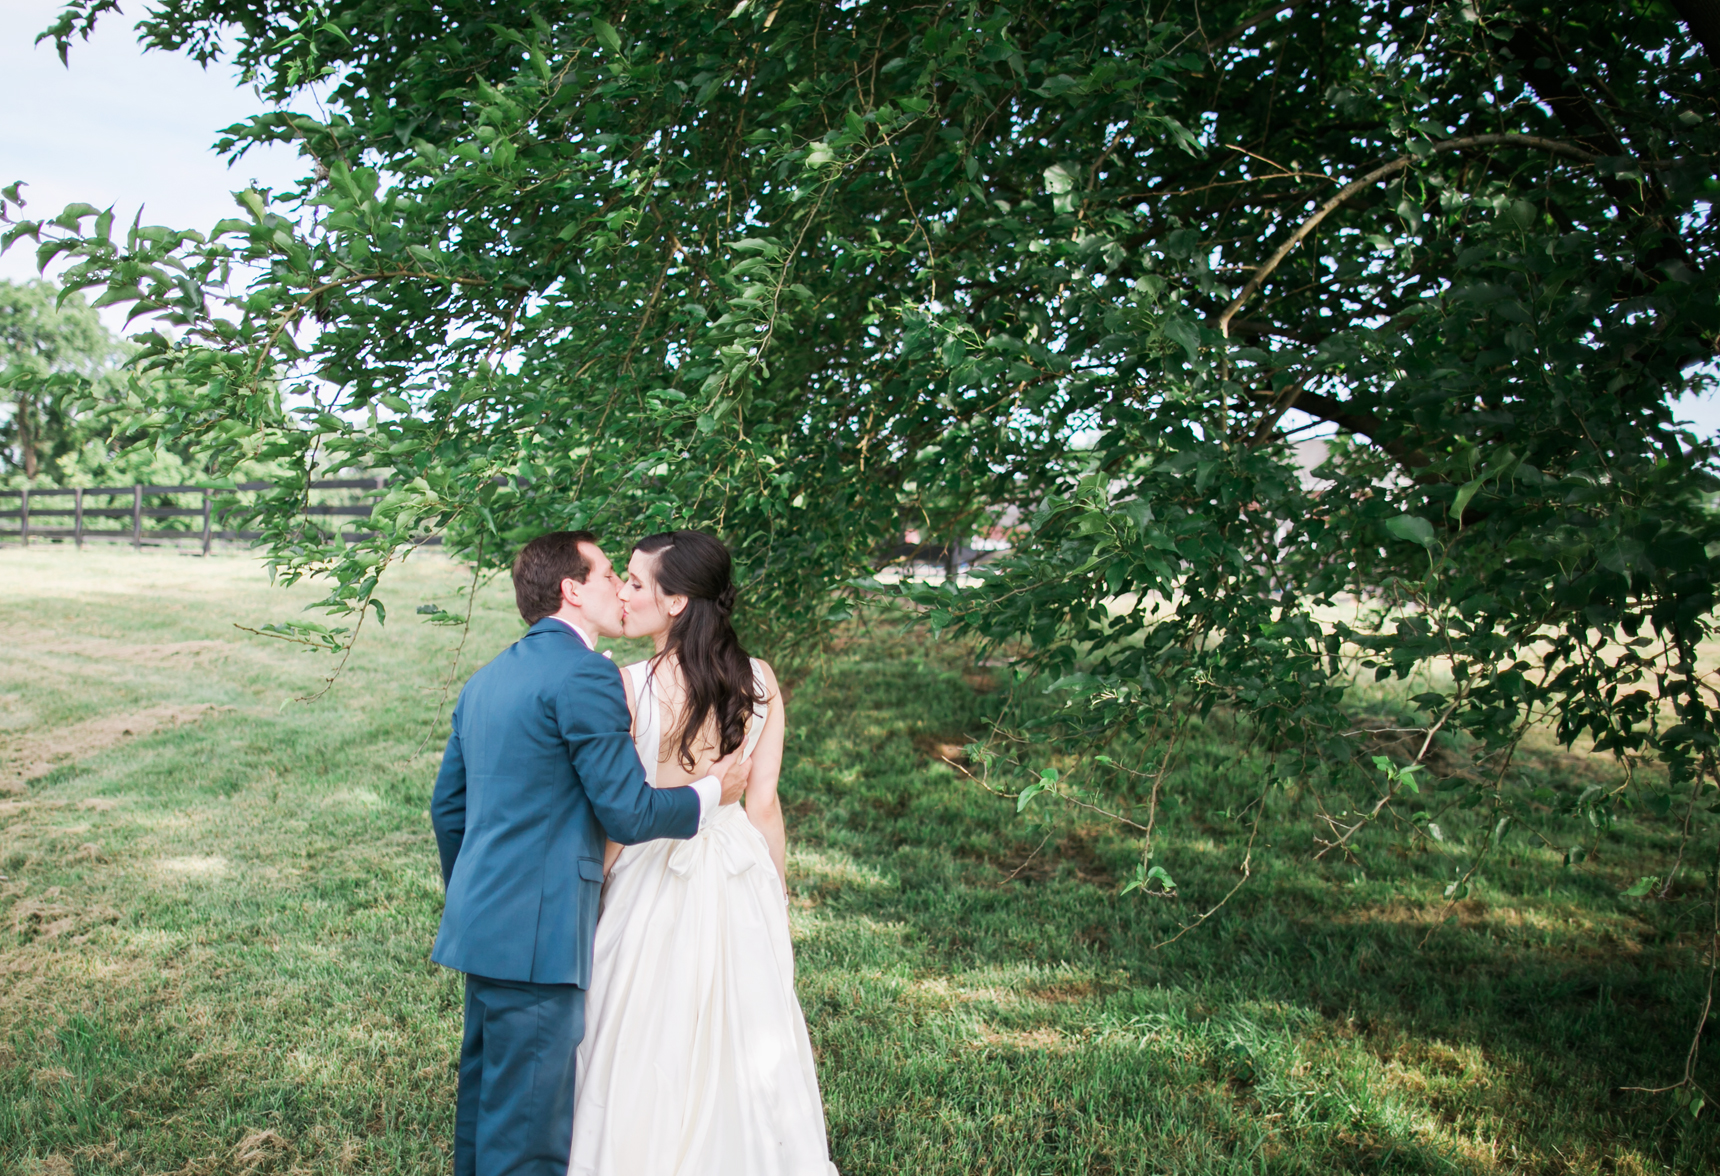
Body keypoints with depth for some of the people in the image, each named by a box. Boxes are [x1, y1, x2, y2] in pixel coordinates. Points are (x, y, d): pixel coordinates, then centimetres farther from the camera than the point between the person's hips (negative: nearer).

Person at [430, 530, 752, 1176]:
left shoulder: (486, 678, 13)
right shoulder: (585, 674, -15)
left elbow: (447, 803, 19)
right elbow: (628, 813, -17)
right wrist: (711, 793, 0)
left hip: (484, 922, 9)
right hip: (538, 932, -9)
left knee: (486, 1096, 20)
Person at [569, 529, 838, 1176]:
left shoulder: (628, 685, -16)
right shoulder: (758, 679, -6)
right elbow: (762, 804, -2)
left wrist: (593, 897, 0)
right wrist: (776, 893, 9)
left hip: (653, 878, -3)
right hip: (741, 882, 3)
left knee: (648, 1044, 13)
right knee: (745, 1040, 18)